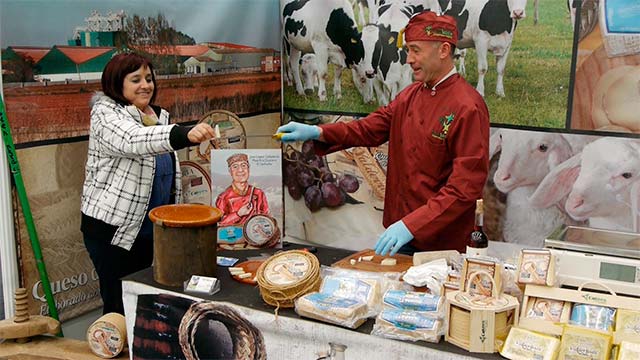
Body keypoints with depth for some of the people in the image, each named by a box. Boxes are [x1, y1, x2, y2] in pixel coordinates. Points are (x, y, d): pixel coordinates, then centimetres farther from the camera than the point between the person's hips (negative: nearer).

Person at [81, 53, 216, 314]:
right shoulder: (106, 113, -11)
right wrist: (185, 134, -49)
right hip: (113, 229, -7)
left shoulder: (158, 116, 11)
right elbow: (133, 141, -33)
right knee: (119, 304, -2)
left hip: (151, 229, 7)